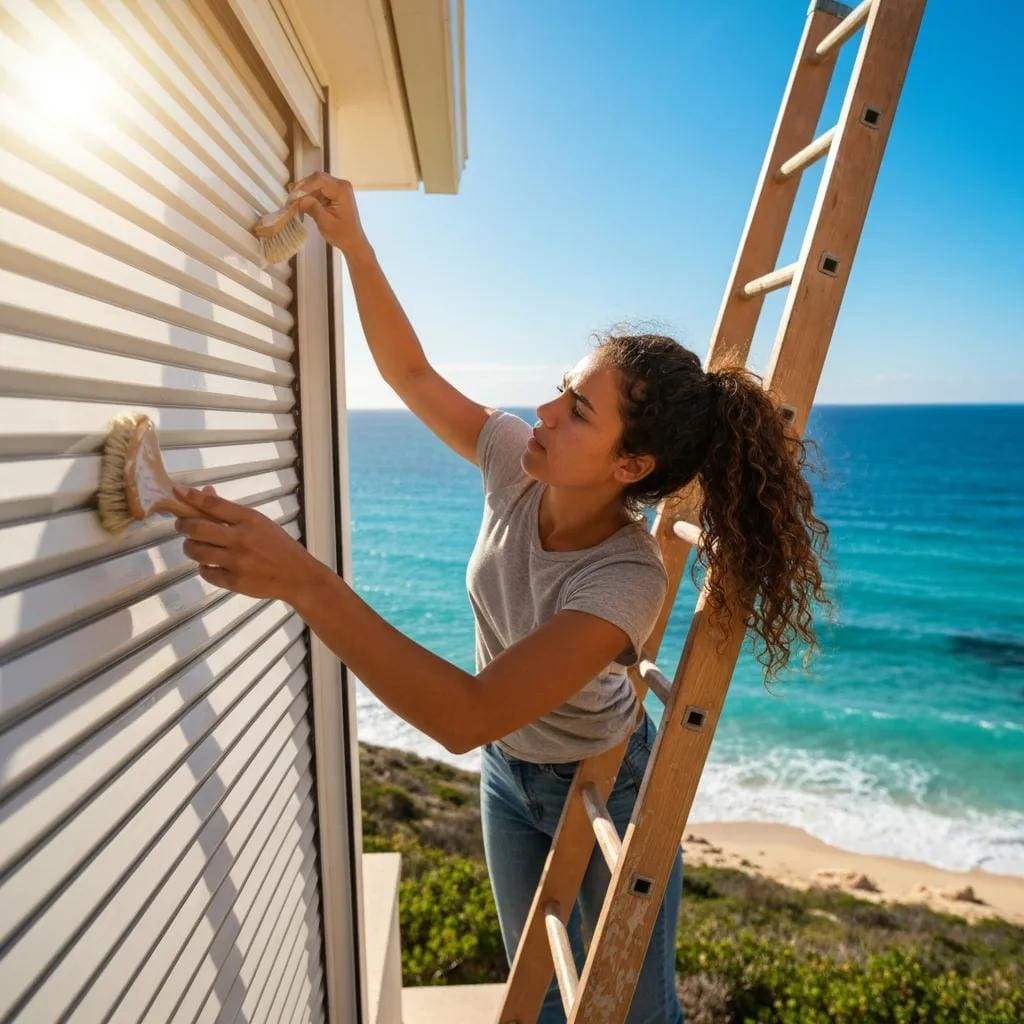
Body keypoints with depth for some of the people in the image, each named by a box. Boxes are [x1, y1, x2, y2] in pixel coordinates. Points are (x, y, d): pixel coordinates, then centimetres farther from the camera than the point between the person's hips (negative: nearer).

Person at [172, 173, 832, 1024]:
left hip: (606, 786, -5)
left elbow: (467, 716, -46)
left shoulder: (628, 580, -38)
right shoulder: (517, 463, -21)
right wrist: (353, 243, -19)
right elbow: (411, 373, -8)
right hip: (510, 775, 6)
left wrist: (302, 581, -54)